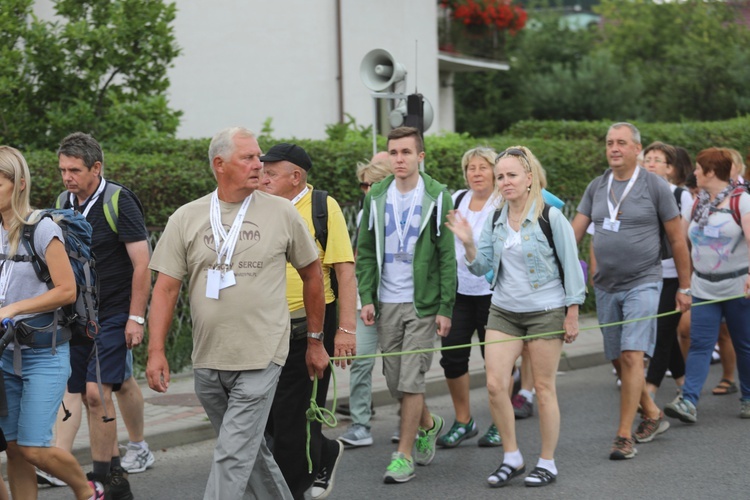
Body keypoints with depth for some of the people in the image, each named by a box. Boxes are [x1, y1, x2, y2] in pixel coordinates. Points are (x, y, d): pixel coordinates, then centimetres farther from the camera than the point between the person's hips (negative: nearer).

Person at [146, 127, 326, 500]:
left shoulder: (281, 213, 0)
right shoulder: (186, 219, 3)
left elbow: (312, 274, 10)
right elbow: (165, 288, 2)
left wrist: (315, 341, 12)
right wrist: (156, 352, -7)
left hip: (261, 359, -3)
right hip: (207, 363, 3)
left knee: (233, 456, -8)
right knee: (250, 449, 16)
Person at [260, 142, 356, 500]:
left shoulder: (323, 208, -6)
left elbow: (345, 270, -9)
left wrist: (346, 328, -15)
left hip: (310, 326, -5)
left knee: (294, 416, -2)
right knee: (266, 413, 7)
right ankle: (324, 453, 31)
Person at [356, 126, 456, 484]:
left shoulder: (437, 197, -5)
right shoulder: (377, 197, 5)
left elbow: (447, 257, -4)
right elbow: (365, 251, 9)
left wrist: (445, 308, -8)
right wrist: (367, 298, -1)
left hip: (422, 303, -4)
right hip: (387, 303, 4)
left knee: (411, 380, -7)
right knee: (394, 381, 9)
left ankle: (404, 454, 2)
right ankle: (428, 424, 36)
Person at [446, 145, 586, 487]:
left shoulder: (551, 217, -9)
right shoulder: (495, 221, 6)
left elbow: (571, 266, -6)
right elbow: (482, 267, 6)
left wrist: (572, 313, -8)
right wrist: (468, 243, -13)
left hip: (545, 311, -5)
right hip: (504, 310, 5)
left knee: (544, 388, 3)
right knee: (495, 384, -4)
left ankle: (547, 462, 15)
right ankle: (511, 458, 12)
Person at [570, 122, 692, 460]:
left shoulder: (655, 187, -5)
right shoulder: (596, 187, 7)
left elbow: (677, 239, 1)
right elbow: (574, 232, 5)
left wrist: (684, 287, 2)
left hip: (642, 284, -5)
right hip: (606, 286, 5)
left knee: (632, 355, -15)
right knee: (621, 360, 11)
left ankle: (624, 436, -12)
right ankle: (652, 414, 31)